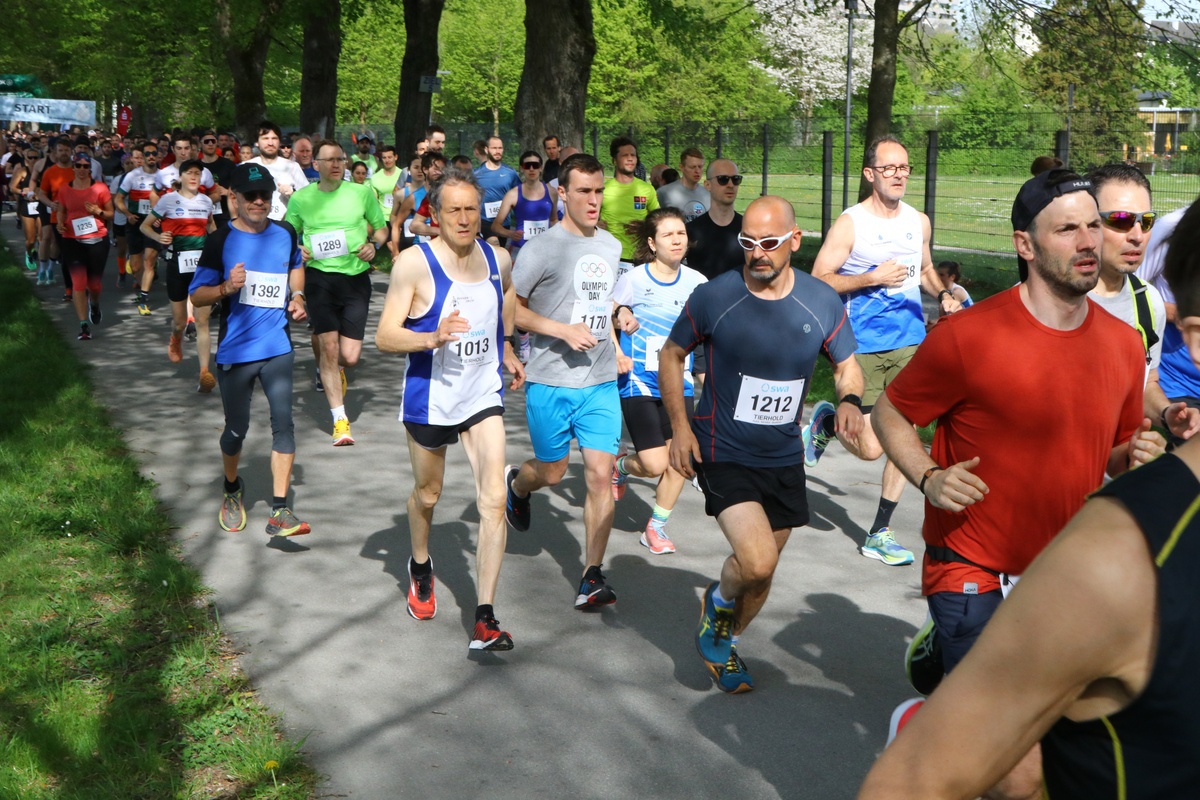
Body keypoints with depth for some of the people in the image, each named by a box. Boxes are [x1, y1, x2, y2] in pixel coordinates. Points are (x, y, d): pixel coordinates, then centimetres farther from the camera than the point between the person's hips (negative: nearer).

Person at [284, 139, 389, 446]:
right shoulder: (301, 198, 5)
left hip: (356, 277, 1)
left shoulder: (361, 192, 4)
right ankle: (340, 420, -3)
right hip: (320, 275, 0)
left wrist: (374, 245, -5)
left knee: (350, 357, -2)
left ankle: (331, 369, 38)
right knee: (329, 347, -11)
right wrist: (297, 250, -5)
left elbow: (381, 227, 16)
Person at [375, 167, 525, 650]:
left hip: (483, 397, 3)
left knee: (493, 501, -11)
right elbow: (384, 337, -19)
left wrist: (507, 350, 25)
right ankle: (420, 567, 50)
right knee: (427, 495, 18)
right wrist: (433, 338, -34)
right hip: (430, 399, -2)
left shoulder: (498, 260, 1)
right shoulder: (415, 262, -15)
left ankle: (485, 619, -10)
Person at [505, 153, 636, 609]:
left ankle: (592, 576, 4)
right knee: (551, 473, 10)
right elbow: (508, 309, -10)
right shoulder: (542, 249, -10)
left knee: (601, 473, -4)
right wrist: (563, 329, -18)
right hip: (550, 383, -4)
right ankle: (516, 485, 48)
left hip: (601, 383, 4)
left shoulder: (611, 246, 10)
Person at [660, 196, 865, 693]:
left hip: (784, 458, 4)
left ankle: (725, 644, 43)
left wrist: (849, 399, -16)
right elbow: (671, 355, 2)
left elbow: (847, 365, 8)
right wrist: (680, 426, -6)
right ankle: (719, 601, 14)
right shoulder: (714, 297, -13)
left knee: (761, 571, 16)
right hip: (723, 453, -4)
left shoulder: (821, 302, -6)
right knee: (757, 562, -21)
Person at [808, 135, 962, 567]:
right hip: (863, 346, -5)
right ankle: (826, 420, 28)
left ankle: (880, 533, 17)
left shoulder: (919, 222, 9)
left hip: (910, 342, 5)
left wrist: (942, 296, 5)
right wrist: (873, 277, -20)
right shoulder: (850, 223, -8)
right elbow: (818, 281, -10)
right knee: (871, 449, -6)